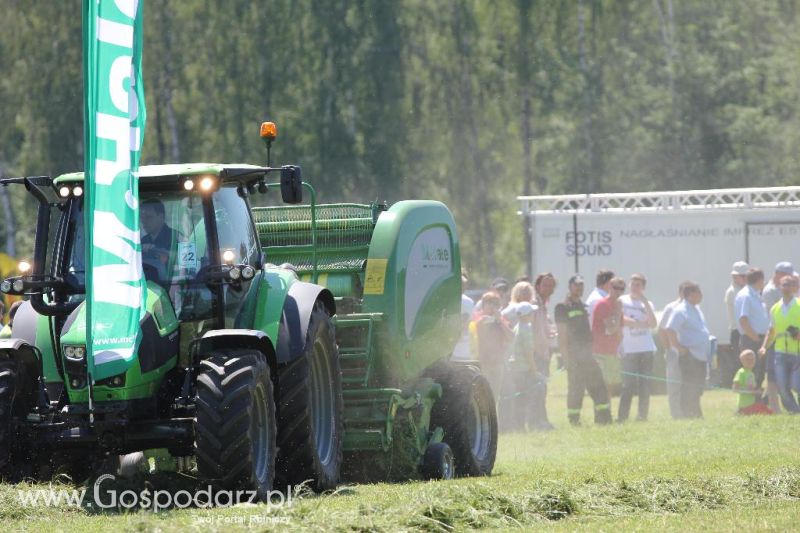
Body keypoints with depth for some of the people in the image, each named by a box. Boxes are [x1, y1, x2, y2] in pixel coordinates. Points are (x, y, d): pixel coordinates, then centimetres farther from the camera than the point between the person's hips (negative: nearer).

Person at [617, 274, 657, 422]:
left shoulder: (647, 304, 12)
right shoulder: (622, 301, 6)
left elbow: (653, 324, -2)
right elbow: (621, 320, -6)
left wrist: (645, 302, -6)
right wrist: (641, 324, -4)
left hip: (646, 348, 3)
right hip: (629, 349, -3)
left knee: (645, 384, 1)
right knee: (629, 385, -11)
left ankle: (642, 415, 6)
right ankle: (622, 416, -10)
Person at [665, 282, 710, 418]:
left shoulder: (696, 310, 17)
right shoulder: (680, 311, -12)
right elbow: (670, 330, -20)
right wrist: (678, 347, -19)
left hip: (700, 355, 9)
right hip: (689, 355, -9)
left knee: (698, 387, 12)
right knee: (689, 387, -7)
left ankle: (696, 415, 18)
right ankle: (688, 414, -4)